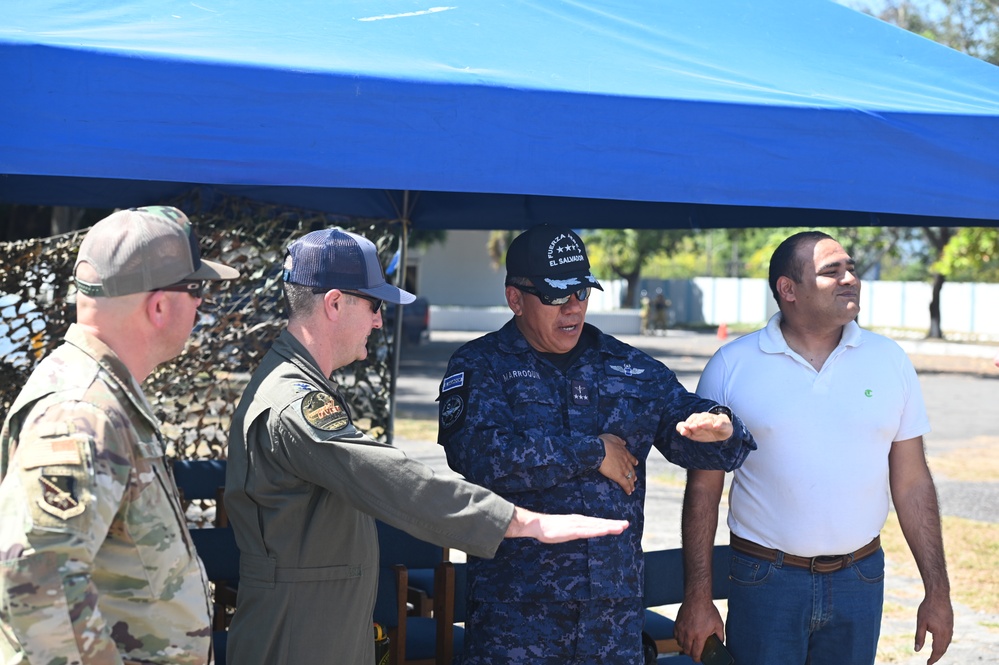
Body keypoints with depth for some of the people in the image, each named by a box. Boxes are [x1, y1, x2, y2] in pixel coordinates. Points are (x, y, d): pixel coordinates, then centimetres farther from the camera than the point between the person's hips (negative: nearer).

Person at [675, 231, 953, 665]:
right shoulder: (731, 366, -4)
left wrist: (937, 592, 3)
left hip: (860, 581, 2)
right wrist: (697, 597, -4)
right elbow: (703, 490, -2)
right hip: (765, 580, -2)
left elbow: (912, 484, 5)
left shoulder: (890, 361, 3)